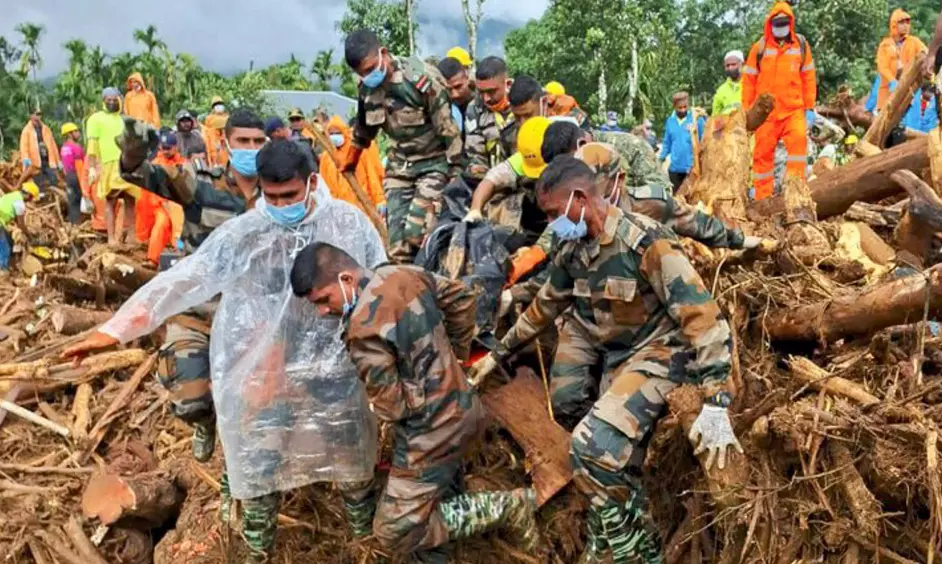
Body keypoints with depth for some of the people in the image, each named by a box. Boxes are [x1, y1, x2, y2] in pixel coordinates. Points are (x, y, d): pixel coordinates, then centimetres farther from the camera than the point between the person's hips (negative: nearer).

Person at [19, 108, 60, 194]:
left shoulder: (46, 129, 15)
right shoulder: (27, 130, 1)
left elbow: (53, 145, 16)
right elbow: (24, 145, -10)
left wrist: (58, 161, 14)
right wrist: (26, 158, -27)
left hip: (48, 160, 3)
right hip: (36, 162, -3)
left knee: (54, 183, -6)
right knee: (40, 188, 0)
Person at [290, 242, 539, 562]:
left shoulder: (363, 328, -26)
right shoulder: (405, 273, -2)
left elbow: (392, 407, -20)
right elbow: (462, 299, 14)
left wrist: (376, 401, 4)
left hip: (432, 435, -9)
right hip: (465, 410, 9)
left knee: (396, 533, 3)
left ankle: (503, 507, 3)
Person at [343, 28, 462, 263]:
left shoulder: (421, 78, -20)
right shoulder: (367, 88, 0)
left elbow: (448, 129, -16)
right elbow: (363, 128, 20)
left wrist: (458, 172, -13)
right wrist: (349, 163, 31)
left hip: (434, 163, -6)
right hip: (399, 167, 6)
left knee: (416, 233, -20)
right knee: (397, 244, -1)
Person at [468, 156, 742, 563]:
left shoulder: (644, 242, -24)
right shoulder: (572, 249, 1)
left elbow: (701, 316, -26)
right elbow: (544, 308, 17)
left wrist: (715, 405, -29)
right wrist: (497, 355, 23)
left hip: (657, 353, -8)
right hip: (614, 359, 8)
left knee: (593, 447, -23)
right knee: (616, 468, 9)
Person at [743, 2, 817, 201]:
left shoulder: (801, 45, 7)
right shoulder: (759, 47, 4)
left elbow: (808, 77, 9)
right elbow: (749, 80, 6)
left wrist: (810, 107, 5)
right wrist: (746, 111, 3)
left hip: (794, 109, 0)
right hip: (766, 111, 0)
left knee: (798, 140, -20)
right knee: (763, 151, 3)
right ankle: (763, 195, 11)